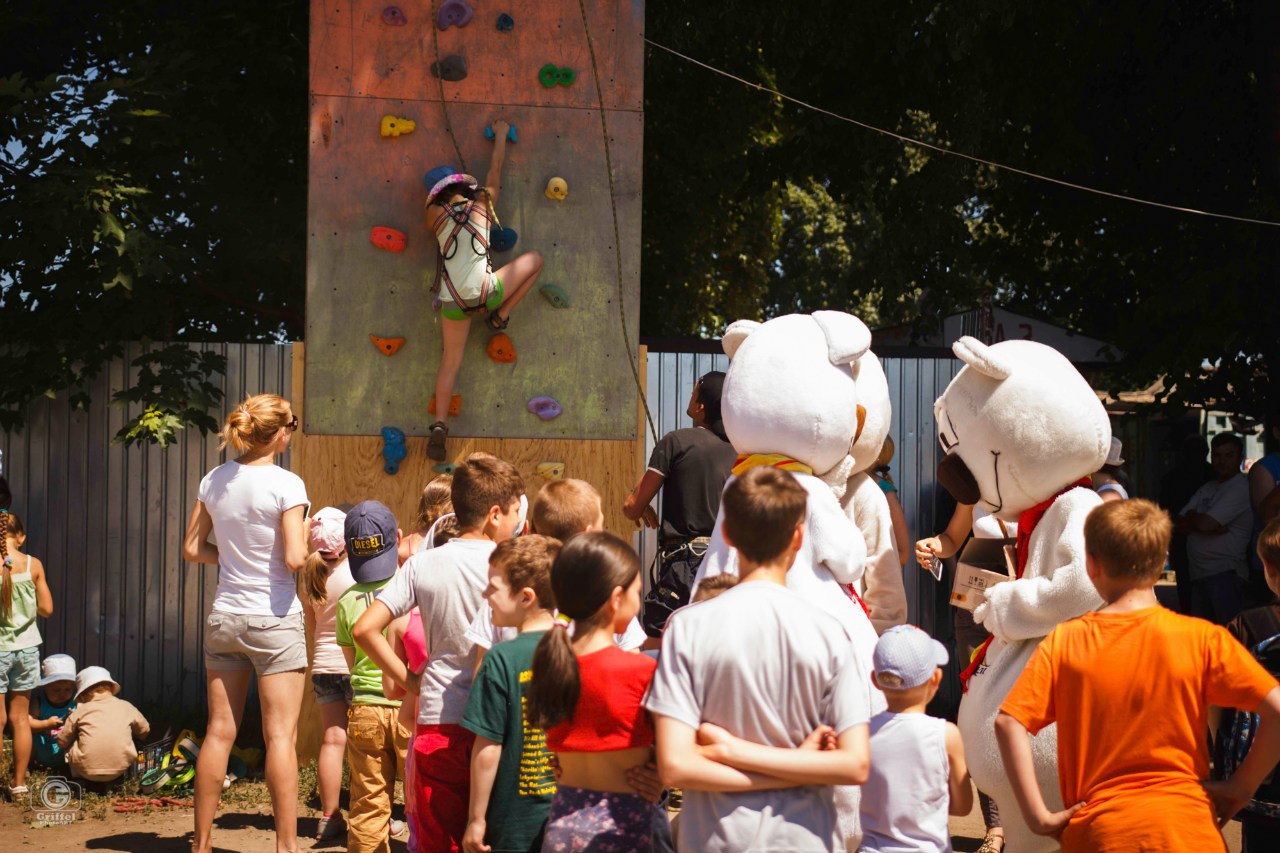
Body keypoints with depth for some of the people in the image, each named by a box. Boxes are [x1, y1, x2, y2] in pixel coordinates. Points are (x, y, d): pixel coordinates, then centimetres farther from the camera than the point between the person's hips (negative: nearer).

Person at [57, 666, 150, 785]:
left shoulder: (81, 711, 4)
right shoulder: (126, 707, 8)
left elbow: (62, 742, 9)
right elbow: (144, 731, 19)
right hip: (119, 769, 1)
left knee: (69, 746, 24)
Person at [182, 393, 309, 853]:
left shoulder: (215, 479, 4)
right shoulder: (286, 484, -13)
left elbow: (192, 549, 8)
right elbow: (294, 559, -17)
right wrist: (306, 539, 3)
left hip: (224, 617, 5)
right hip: (274, 619, -5)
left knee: (219, 732, 11)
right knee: (281, 736, -1)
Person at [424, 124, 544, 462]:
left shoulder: (435, 215, 2)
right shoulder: (482, 202, 2)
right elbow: (496, 167, 17)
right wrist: (501, 136, 30)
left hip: (452, 302, 3)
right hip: (484, 292, -3)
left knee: (451, 359, 15)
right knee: (535, 259, 17)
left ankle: (439, 426, 6)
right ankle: (500, 316, 14)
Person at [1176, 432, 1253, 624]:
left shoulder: (1241, 488, -9)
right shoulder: (1207, 489, 19)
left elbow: (1206, 523, -17)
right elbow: (1180, 525, 10)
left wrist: (1191, 518, 5)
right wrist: (1207, 525, -9)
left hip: (1225, 574, -8)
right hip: (1198, 574, 8)